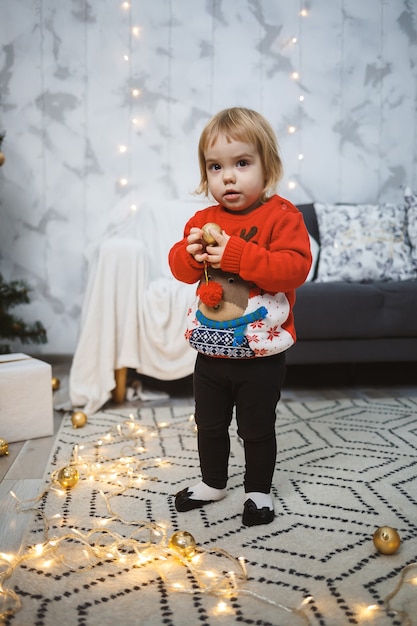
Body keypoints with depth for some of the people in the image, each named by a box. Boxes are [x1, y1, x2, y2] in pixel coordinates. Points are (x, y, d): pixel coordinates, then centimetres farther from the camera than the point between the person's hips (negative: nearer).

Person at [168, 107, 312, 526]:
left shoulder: (282, 216, -13)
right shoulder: (203, 219, 3)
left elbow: (295, 267, -26)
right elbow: (182, 270, 7)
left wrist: (237, 254, -32)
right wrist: (189, 252, -17)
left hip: (261, 353, -5)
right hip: (211, 347, 5)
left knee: (257, 428, 11)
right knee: (210, 423, 21)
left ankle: (258, 490, 32)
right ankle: (212, 482, 41)